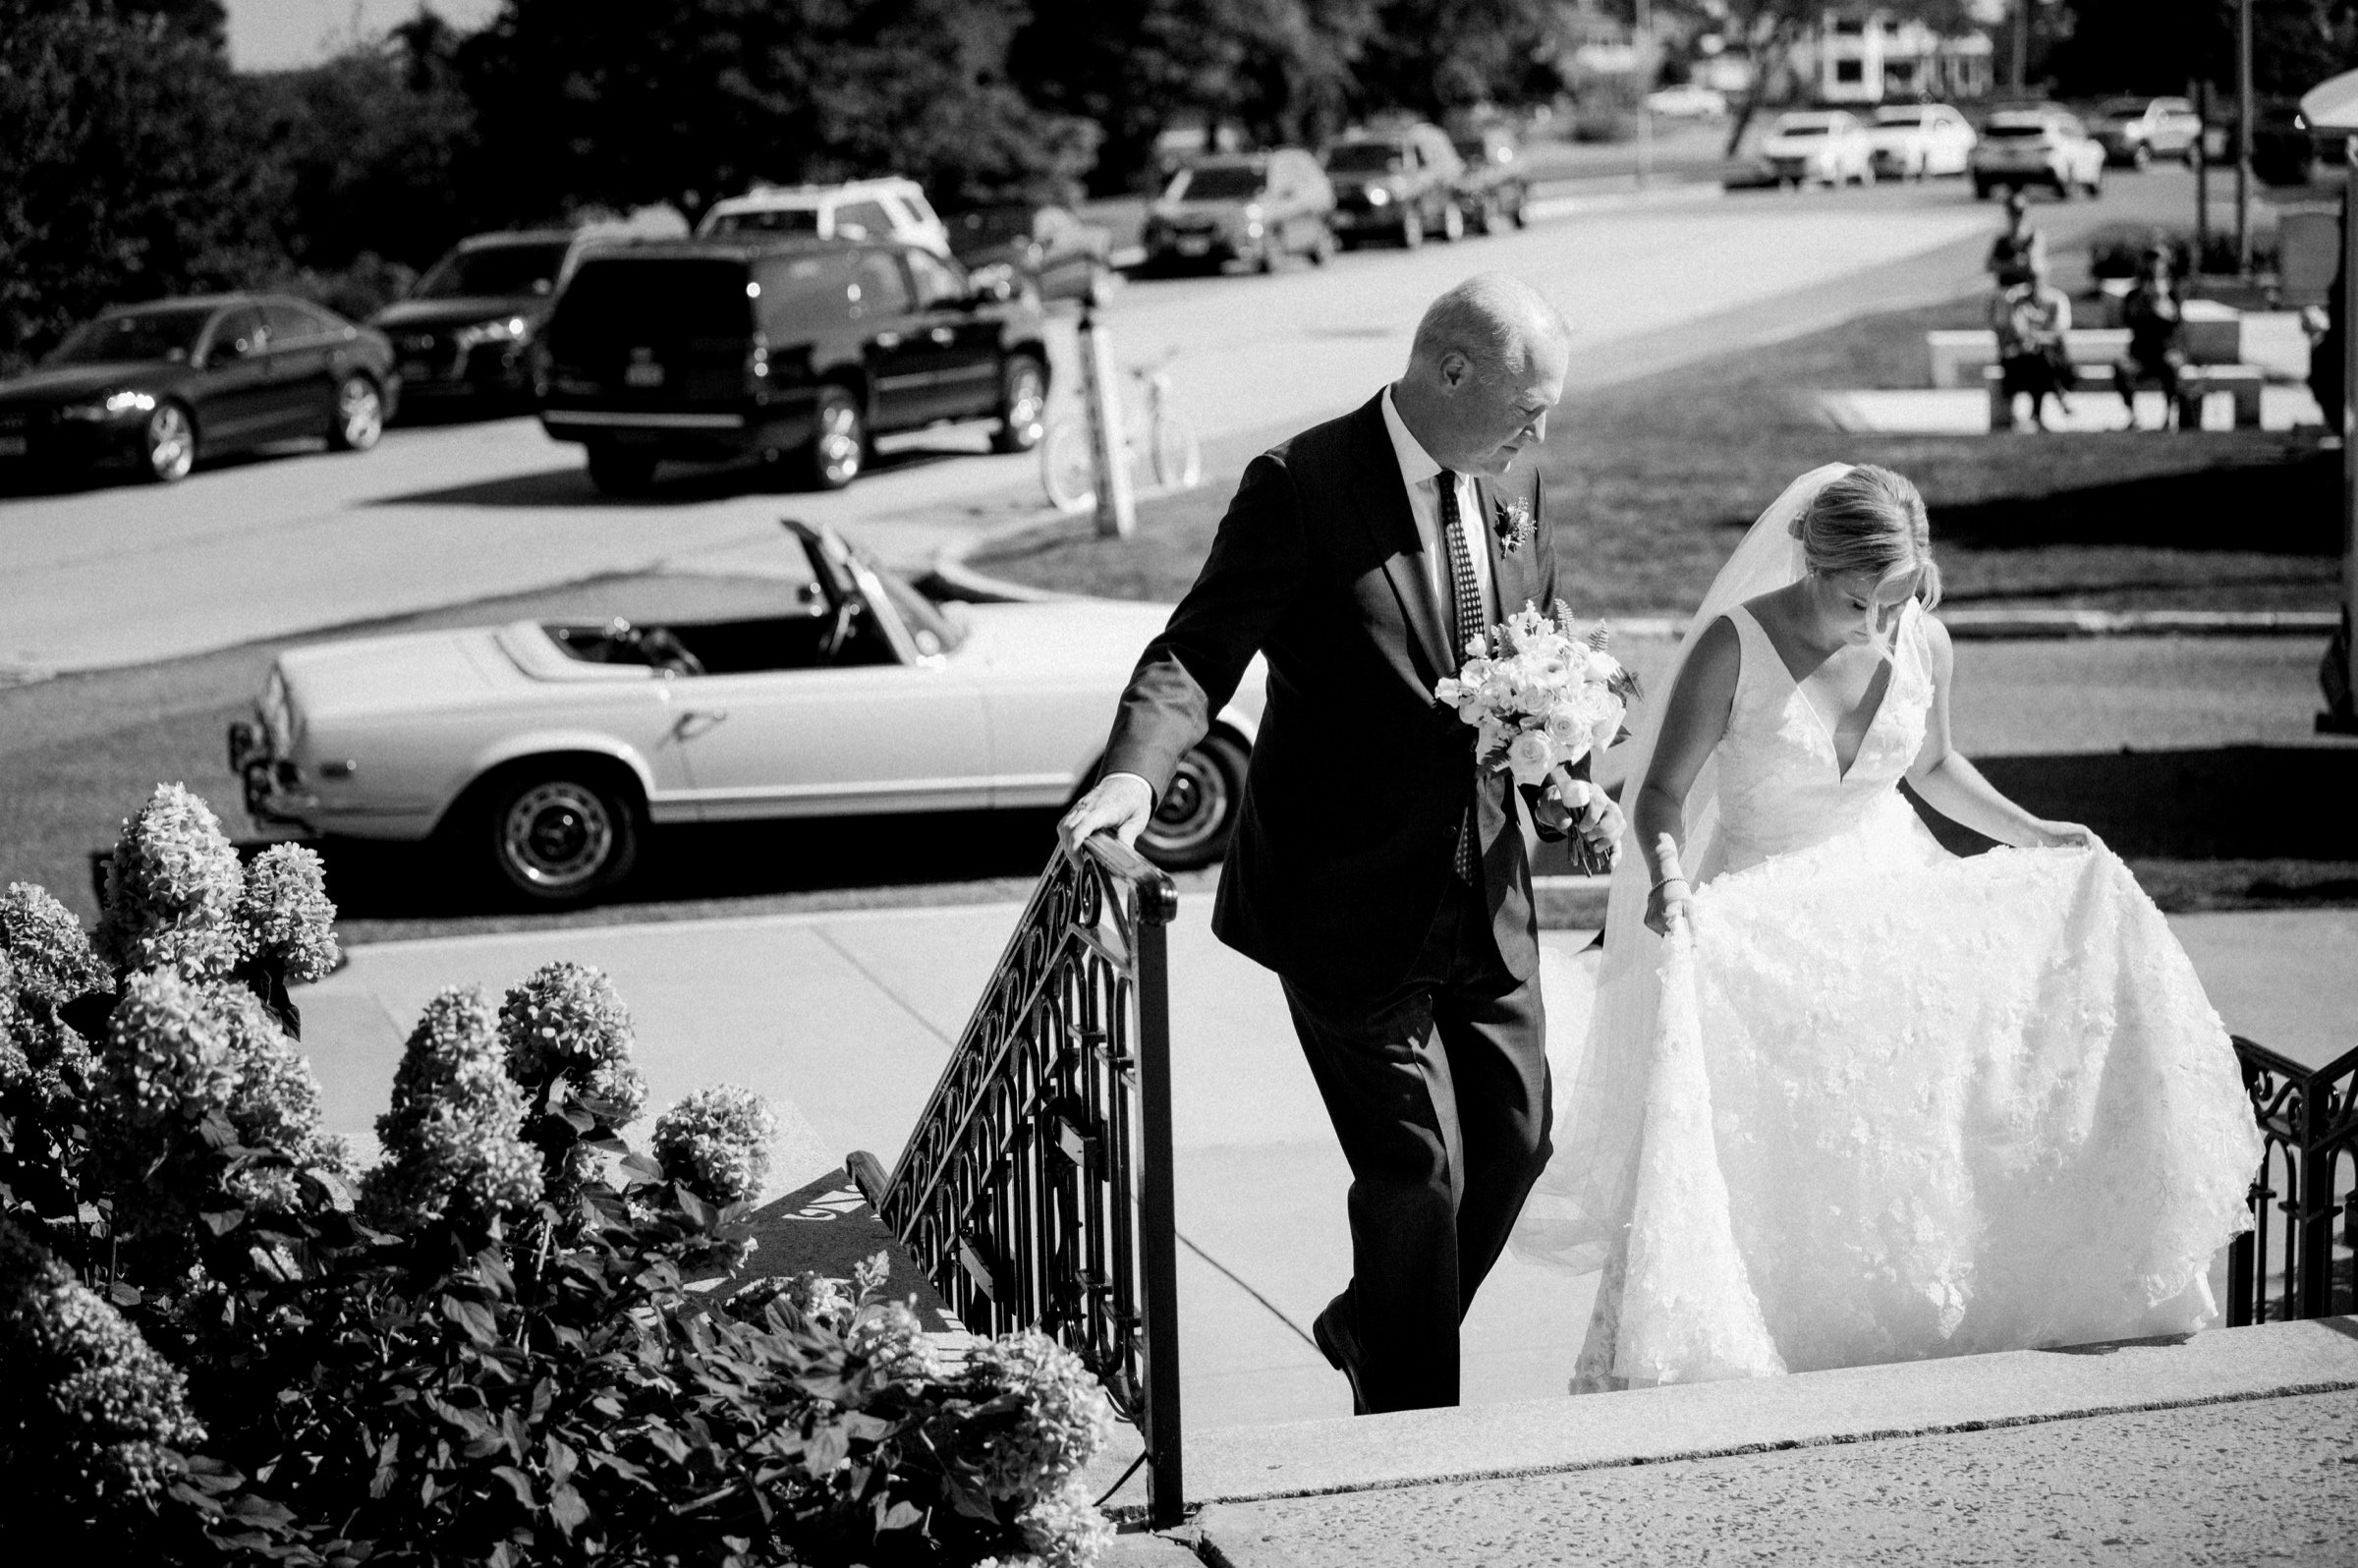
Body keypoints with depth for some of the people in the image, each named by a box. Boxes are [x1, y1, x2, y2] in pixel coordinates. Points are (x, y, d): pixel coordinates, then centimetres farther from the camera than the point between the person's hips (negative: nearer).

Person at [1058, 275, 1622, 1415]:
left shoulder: (1509, 500, 6)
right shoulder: (1303, 487, -15)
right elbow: (1198, 651, -19)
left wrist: (1562, 790, -2)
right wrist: (1134, 774, -37)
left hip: (1485, 892, 7)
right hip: (1350, 903, -7)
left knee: (1513, 1139, 14)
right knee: (1418, 1168, -3)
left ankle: (1371, 1327, 39)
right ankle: (1411, 1427, 16)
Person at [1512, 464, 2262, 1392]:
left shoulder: (1924, 646, -3)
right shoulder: (1735, 645, -16)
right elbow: (1663, 795, -13)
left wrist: (2032, 835, 8)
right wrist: (1666, 877, -33)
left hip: (1887, 906, 4)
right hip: (1753, 926, -4)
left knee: (1906, 1152, 2)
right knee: (1742, 1162, -9)